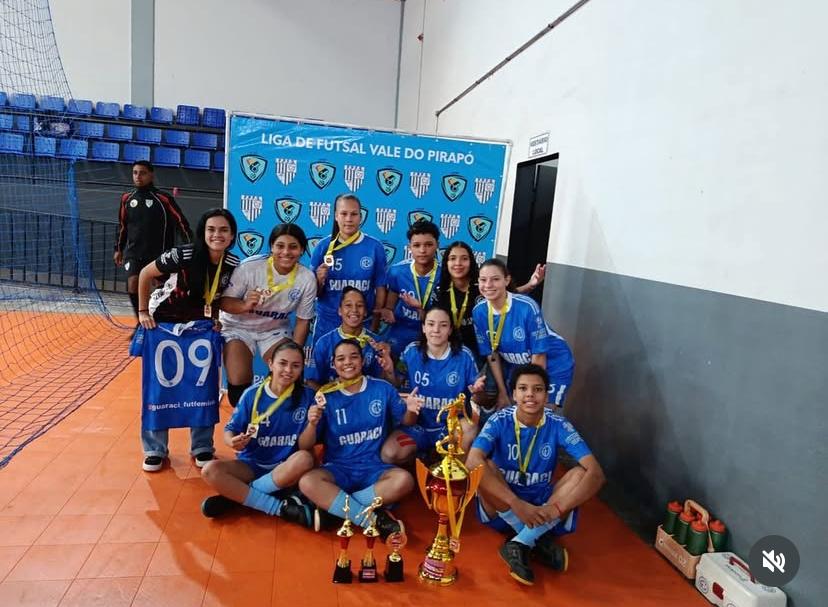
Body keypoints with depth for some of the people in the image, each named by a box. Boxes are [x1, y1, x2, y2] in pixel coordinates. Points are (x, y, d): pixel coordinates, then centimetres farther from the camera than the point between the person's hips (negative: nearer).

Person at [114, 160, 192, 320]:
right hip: (133, 253, 3)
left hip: (158, 253, -3)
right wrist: (118, 249, 20)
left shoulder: (163, 199, -8)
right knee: (133, 288, -9)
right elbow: (122, 225, 17)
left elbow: (181, 223, -7)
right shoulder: (127, 198, 6)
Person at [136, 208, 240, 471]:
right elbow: (145, 274, -13)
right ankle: (155, 449, 21)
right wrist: (143, 312, -12)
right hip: (163, 322, -3)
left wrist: (215, 319, -11)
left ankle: (202, 447, 21)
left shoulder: (233, 265, -16)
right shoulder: (183, 255, -27)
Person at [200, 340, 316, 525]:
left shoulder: (307, 396, -7)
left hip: (285, 468, -1)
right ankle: (281, 507, -25)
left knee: (305, 459, -34)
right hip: (251, 465, 1)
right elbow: (229, 430, -3)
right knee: (210, 470, -26)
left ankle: (235, 496, -19)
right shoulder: (252, 394, -5)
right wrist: (233, 441, -23)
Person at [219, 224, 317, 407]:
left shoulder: (307, 279, -19)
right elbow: (224, 302, -20)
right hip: (239, 327, -2)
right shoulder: (249, 267, -27)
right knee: (238, 384, -15)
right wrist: (245, 306, -42)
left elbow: (303, 321, -8)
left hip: (275, 330, 2)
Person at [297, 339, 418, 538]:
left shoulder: (383, 389, 2)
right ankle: (375, 520, -23)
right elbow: (304, 447, 0)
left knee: (404, 480, -30)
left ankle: (332, 508, -19)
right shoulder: (326, 397, -1)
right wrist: (312, 424, -21)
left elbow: (405, 421, 12)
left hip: (373, 468, 1)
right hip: (338, 469, 0)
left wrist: (411, 411, -11)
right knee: (307, 482, -31)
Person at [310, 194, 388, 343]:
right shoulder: (323, 246, -4)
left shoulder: (375, 247, -5)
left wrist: (375, 327, 2)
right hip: (327, 323, 0)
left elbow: (380, 288, 1)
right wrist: (320, 281, -19)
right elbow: (315, 293, 2)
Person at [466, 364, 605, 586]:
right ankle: (539, 542, -22)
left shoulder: (557, 425, -10)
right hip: (502, 510, -1)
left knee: (581, 473, -22)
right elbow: (472, 463, -30)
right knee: (484, 466, -29)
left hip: (542, 509, 1)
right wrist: (517, 504, -38)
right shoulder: (500, 421, -14)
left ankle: (520, 545, -29)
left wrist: (556, 508, -32)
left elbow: (596, 473, -19)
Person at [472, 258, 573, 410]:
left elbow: (539, 354, -21)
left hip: (553, 366, -4)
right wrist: (502, 392, -2)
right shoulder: (478, 312, -14)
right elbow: (492, 354, -5)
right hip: (516, 368, 4)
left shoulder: (527, 307, -29)